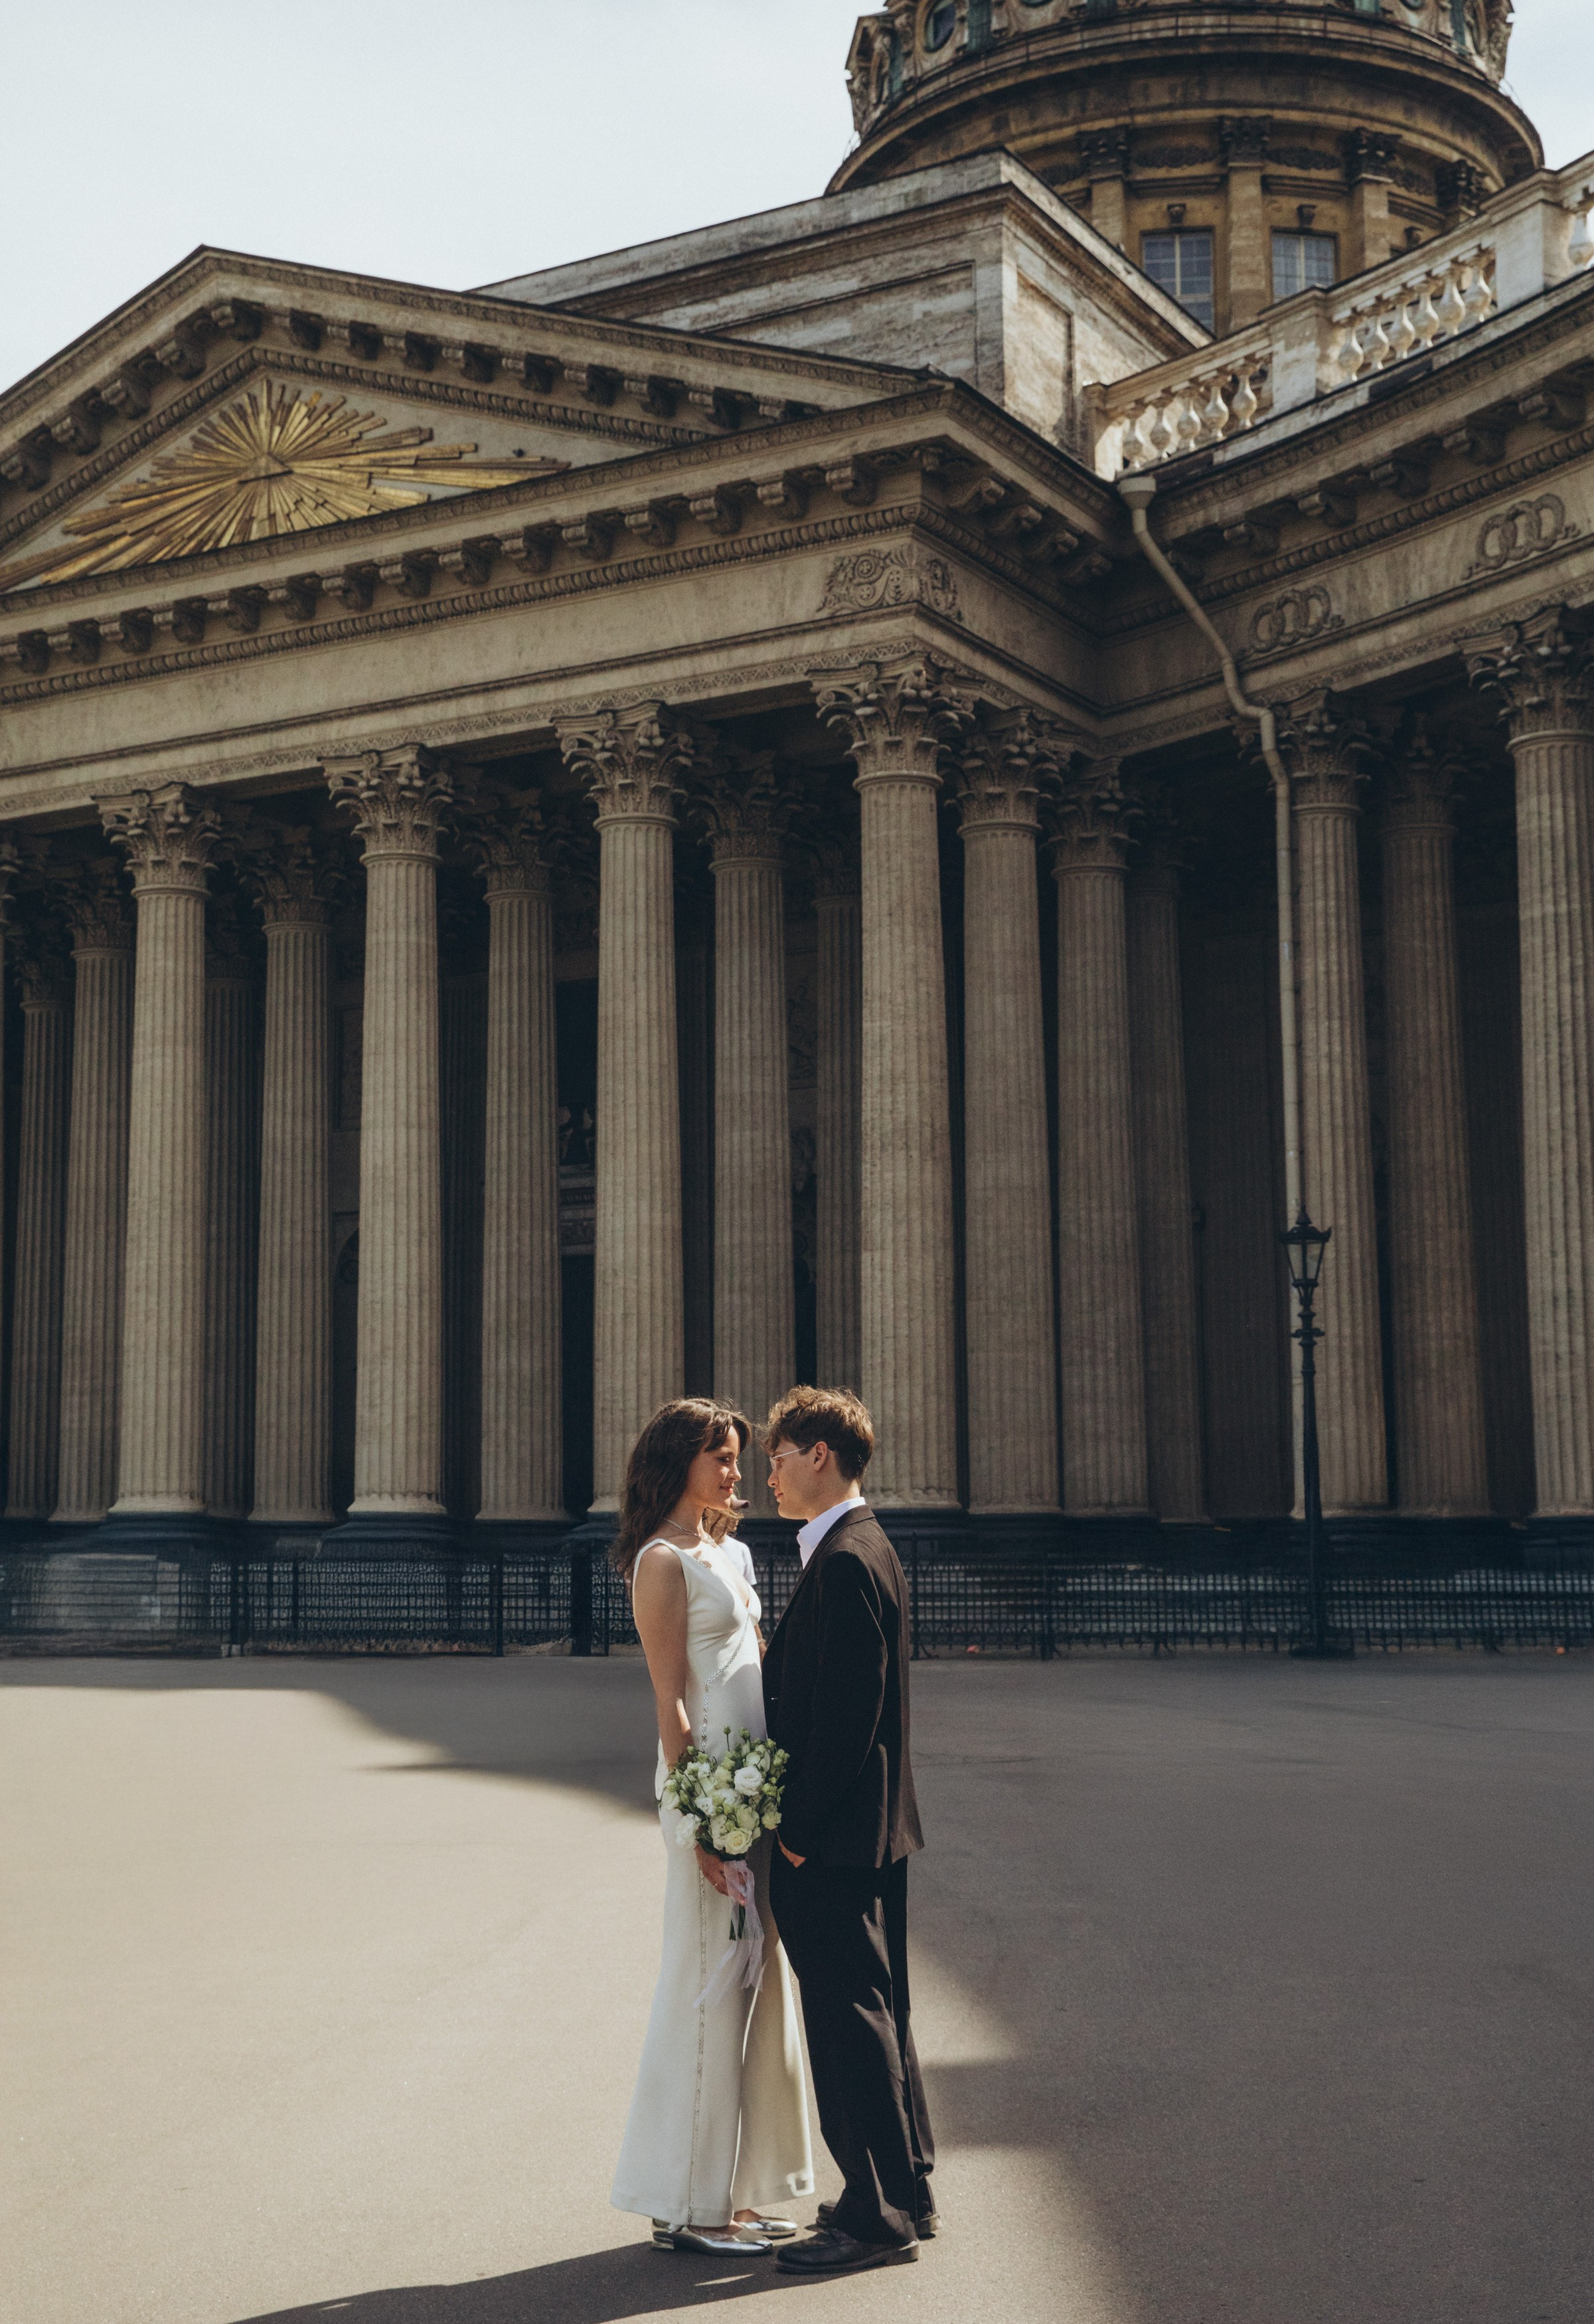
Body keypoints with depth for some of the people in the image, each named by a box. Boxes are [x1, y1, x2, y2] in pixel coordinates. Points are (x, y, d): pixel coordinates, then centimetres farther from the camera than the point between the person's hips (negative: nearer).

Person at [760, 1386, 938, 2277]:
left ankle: (877, 2215, 5)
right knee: (879, 2010, 17)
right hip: (876, 1824, 11)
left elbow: (844, 1712, -24)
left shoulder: (844, 1562, -19)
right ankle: (908, 2191, 27)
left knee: (850, 2019, -3)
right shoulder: (869, 1549, 13)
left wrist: (800, 1826, -18)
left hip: (833, 1836, -11)